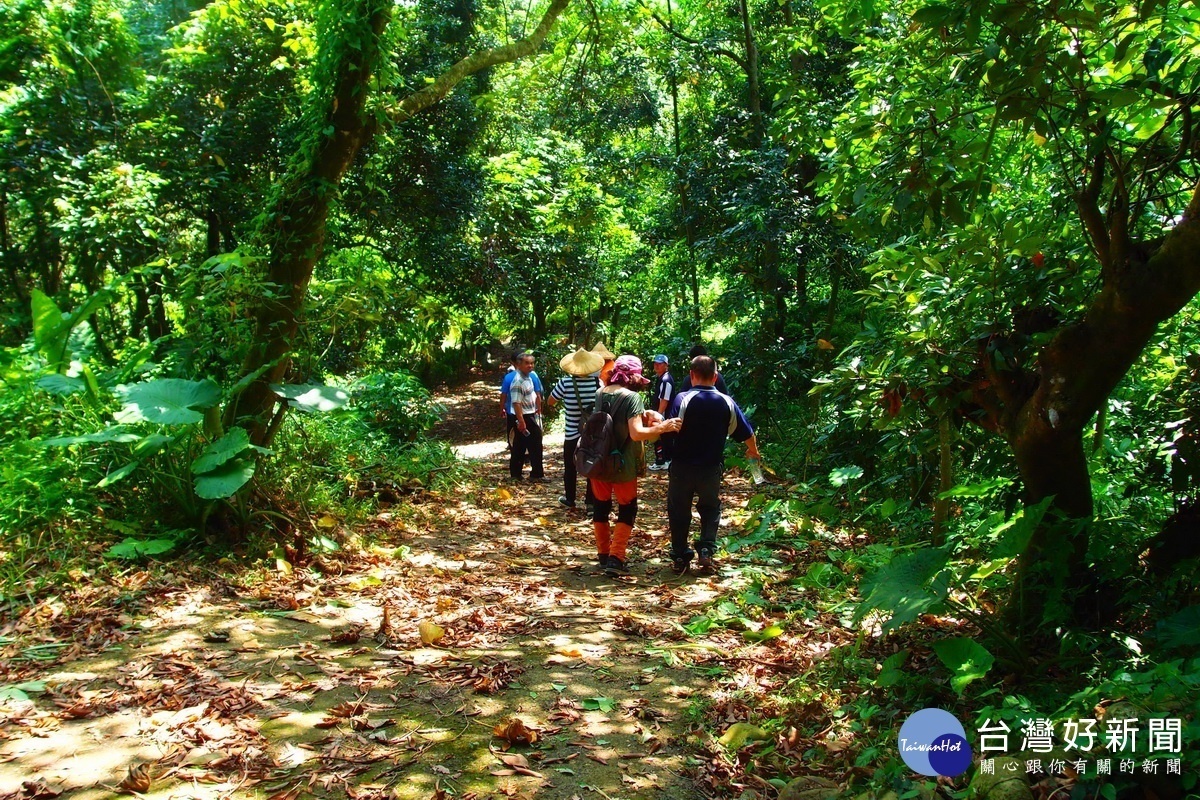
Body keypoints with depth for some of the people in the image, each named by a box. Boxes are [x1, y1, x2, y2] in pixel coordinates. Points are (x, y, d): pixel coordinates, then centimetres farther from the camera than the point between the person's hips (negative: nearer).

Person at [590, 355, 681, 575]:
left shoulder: (600, 394, 4)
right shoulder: (632, 397, -17)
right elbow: (636, 433, -25)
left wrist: (640, 416, 7)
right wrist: (662, 427, -18)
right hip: (622, 466, -5)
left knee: (601, 507, 18)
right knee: (627, 510, 10)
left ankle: (603, 555, 26)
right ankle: (615, 558, 1)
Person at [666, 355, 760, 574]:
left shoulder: (682, 399, -13)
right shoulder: (727, 403, -3)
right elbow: (746, 433, 8)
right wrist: (753, 451, 26)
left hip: (682, 466, -2)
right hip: (712, 467, 2)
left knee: (679, 511, 12)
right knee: (710, 508, 22)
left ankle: (680, 558, 15)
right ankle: (707, 550, 7)